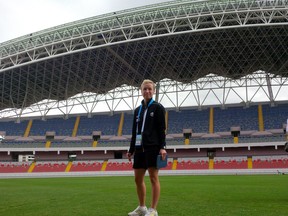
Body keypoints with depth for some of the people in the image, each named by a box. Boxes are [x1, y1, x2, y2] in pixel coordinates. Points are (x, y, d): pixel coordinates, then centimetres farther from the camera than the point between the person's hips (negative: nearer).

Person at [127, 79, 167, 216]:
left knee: (153, 178, -4)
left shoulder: (158, 107, 1)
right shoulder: (137, 110, 17)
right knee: (138, 178, 8)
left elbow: (161, 129, -6)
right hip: (139, 147, 6)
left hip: (152, 146, -6)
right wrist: (131, 149, 15)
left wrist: (162, 147, -15)